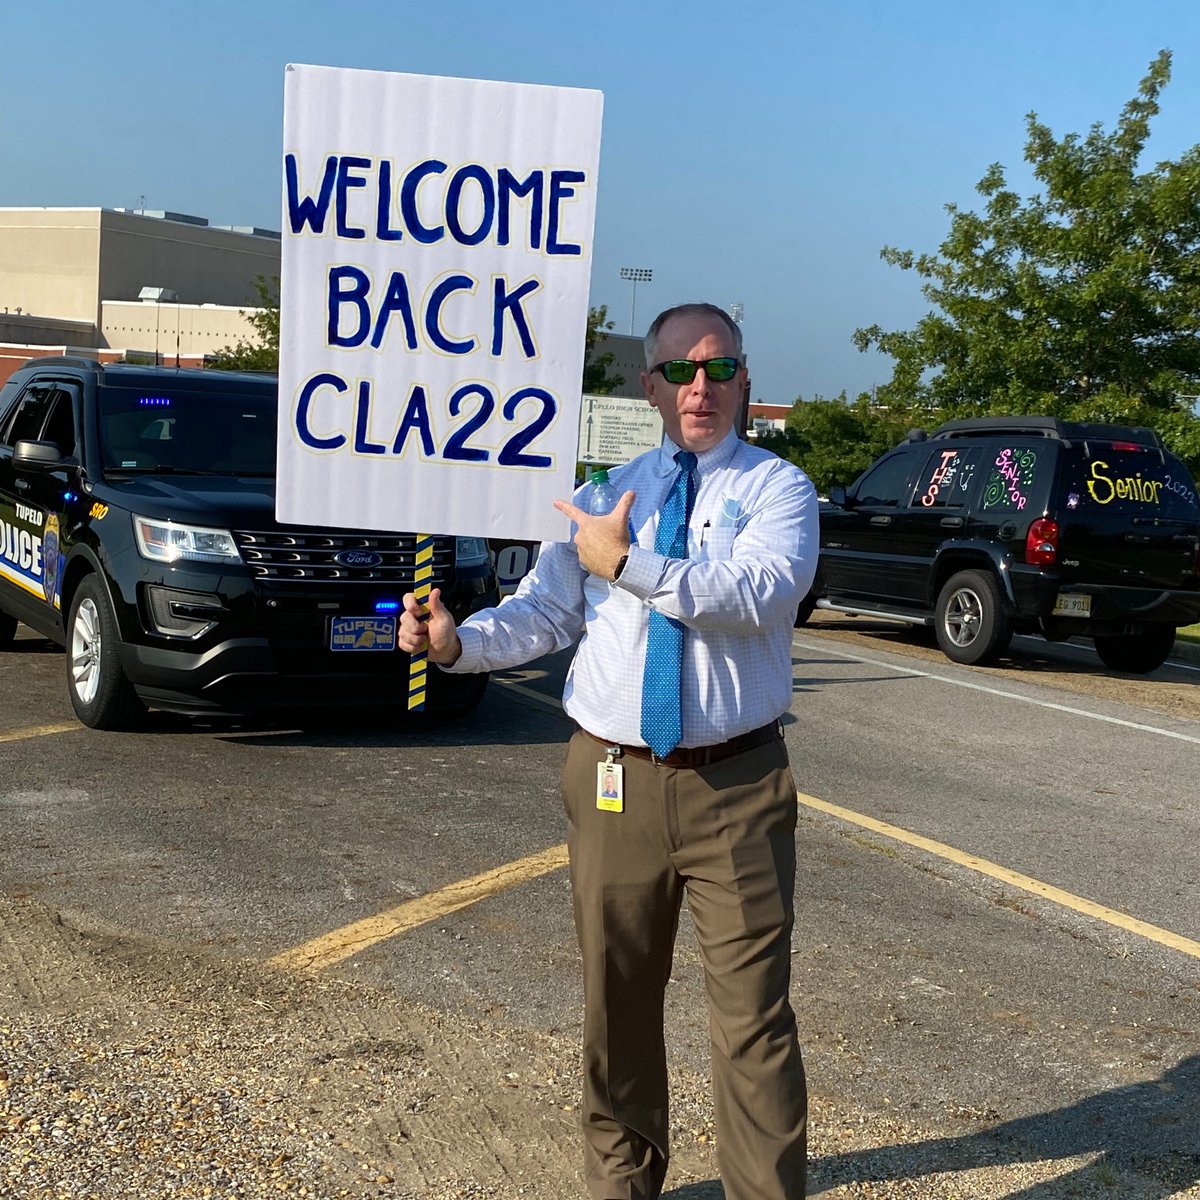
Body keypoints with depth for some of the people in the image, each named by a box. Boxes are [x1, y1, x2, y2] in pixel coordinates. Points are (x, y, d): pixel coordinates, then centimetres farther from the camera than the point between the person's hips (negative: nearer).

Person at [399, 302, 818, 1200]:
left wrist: (630, 566, -20)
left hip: (736, 787, -3)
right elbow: (544, 613, 4)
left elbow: (759, 592, -20)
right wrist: (458, 640, -13)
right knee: (617, 1000, 15)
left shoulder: (776, 488, 0)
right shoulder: (605, 494, 11)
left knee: (753, 1011, 0)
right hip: (613, 779, 3)